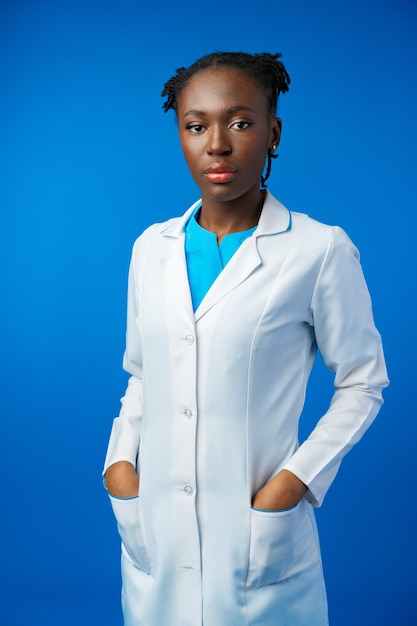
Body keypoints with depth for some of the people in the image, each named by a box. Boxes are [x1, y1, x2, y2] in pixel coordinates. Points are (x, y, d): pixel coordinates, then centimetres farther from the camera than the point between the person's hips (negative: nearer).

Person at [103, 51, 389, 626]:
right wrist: (119, 462, -2)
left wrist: (294, 481, -12)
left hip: (259, 534, -3)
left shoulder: (321, 250, -10)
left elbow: (362, 384, -3)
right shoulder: (152, 248, 3)